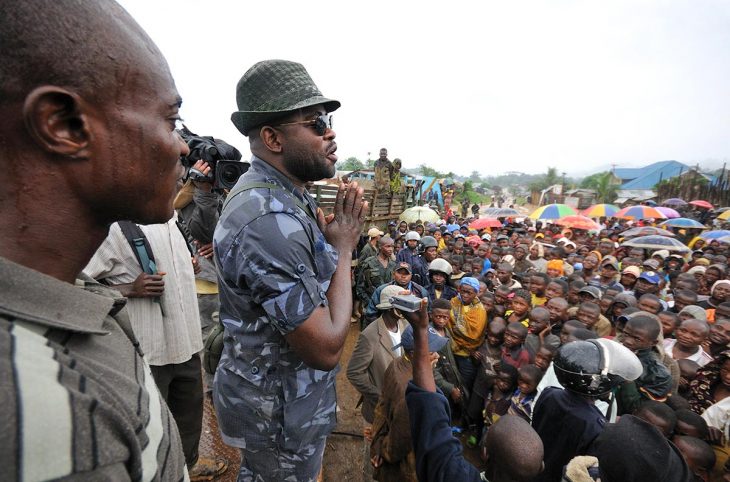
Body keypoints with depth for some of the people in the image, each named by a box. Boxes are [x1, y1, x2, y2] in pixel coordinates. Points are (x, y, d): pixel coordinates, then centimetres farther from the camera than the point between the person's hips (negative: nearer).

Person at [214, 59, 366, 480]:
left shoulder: (283, 196, -1)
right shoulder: (271, 221, -34)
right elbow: (326, 348, -29)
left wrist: (336, 239, -7)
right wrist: (344, 248, -22)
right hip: (280, 411, -8)